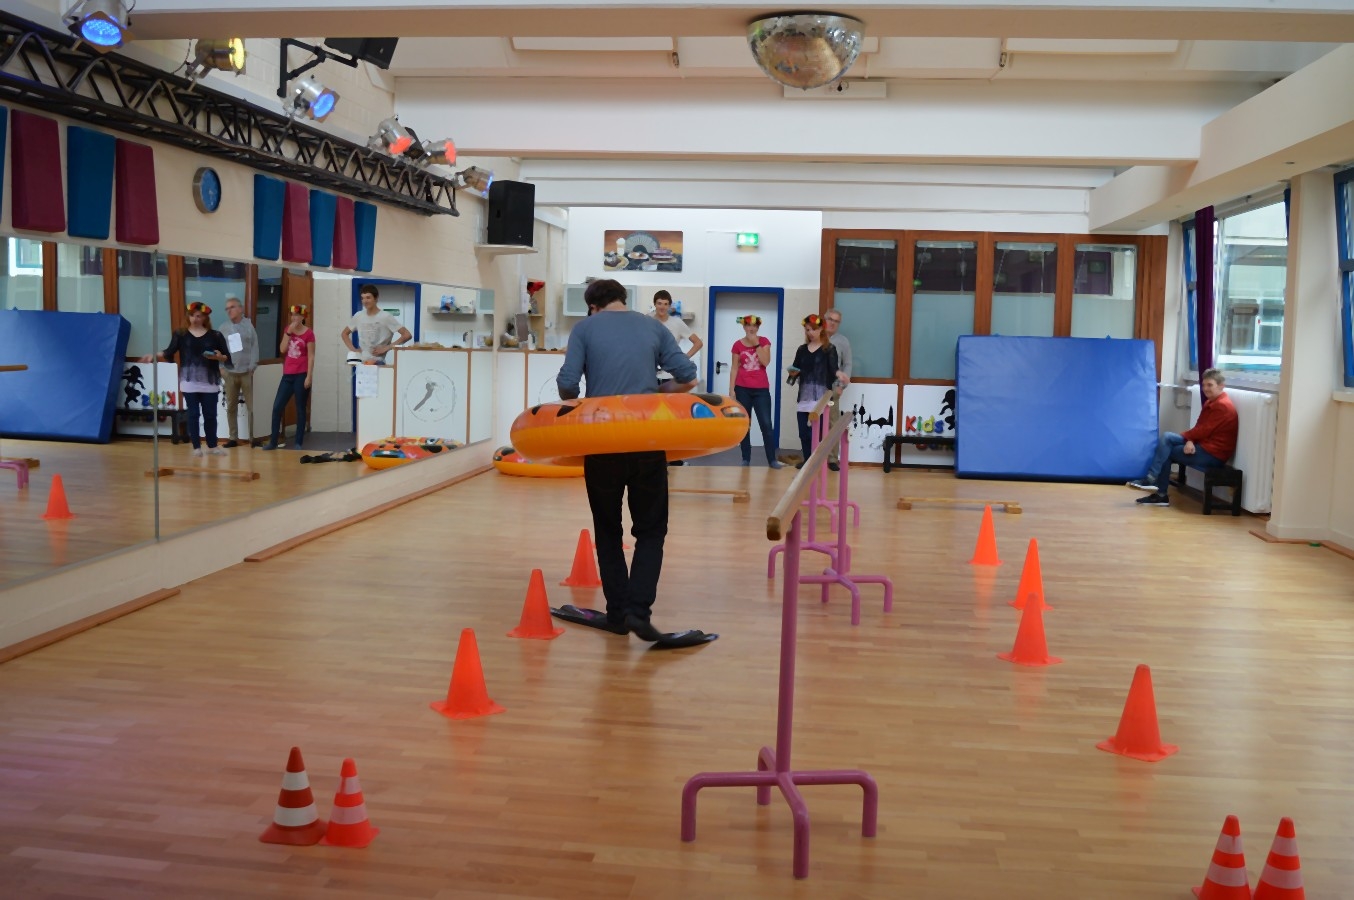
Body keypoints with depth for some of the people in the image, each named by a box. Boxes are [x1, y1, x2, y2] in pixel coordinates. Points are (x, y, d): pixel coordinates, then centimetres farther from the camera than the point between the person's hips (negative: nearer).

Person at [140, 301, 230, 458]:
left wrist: (220, 357, -18)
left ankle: (212, 446, 18)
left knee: (210, 414, 5)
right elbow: (169, 353, -4)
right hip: (189, 382, 0)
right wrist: (154, 355, -20)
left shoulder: (215, 336, 5)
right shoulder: (180, 334, 5)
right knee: (193, 414, 2)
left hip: (210, 382, 0)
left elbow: (227, 356, 3)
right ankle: (196, 447, 9)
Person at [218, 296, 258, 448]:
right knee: (231, 407, 8)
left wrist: (252, 367, -9)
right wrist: (220, 367, -4)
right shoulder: (223, 328, 7)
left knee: (252, 406, -1)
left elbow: (255, 347, -2)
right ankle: (233, 438, 15)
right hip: (230, 373, 3)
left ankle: (254, 437, 5)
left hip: (246, 372, -3)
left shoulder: (249, 325, 1)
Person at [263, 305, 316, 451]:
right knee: (277, 406, 2)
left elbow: (311, 356, -8)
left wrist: (309, 376, -13)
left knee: (300, 408, 2)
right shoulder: (288, 329, 11)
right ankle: (273, 441, 10)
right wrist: (288, 332, -7)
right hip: (288, 375, 5)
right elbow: (282, 350, 1)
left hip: (301, 375, -5)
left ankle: (298, 442, 8)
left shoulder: (308, 333, -6)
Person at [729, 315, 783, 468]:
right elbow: (734, 368, 4)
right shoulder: (738, 345, 3)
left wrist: (756, 344, -13)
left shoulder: (764, 342, 3)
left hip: (761, 389, -1)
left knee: (766, 424, -6)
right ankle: (746, 459, 11)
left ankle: (772, 460, -3)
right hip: (742, 389, 1)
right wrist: (731, 389, -1)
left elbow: (765, 362, -10)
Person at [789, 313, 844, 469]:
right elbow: (796, 370, 17)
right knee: (803, 431, 3)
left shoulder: (829, 349, 1)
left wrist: (838, 374, -29)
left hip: (821, 396, -5)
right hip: (804, 395, 5)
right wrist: (793, 373, -6)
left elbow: (833, 369, -7)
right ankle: (807, 460, 16)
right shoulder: (802, 349, 15)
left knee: (815, 431, -11)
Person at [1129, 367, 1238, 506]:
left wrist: (1186, 437, -3)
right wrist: (1190, 441, -12)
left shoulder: (1222, 406, -15)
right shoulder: (1210, 403, 17)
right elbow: (1199, 427, 9)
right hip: (1203, 444, 9)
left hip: (1213, 453, -9)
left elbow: (1204, 430, -19)